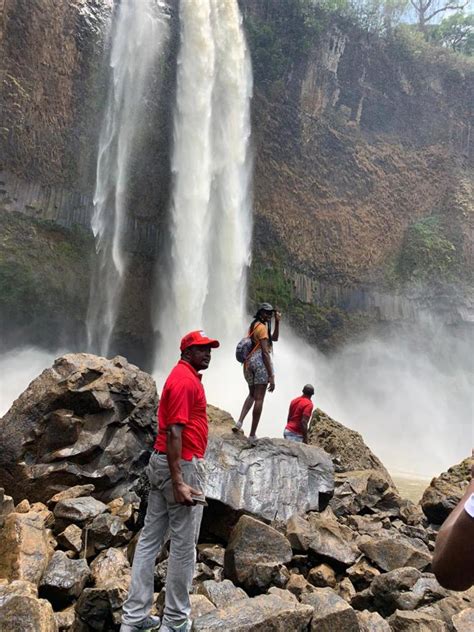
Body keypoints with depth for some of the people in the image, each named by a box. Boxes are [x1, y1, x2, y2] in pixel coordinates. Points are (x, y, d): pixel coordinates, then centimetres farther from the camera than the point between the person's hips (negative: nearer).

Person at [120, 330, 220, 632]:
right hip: (182, 466, -10)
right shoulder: (186, 379, -15)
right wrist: (178, 483, -27)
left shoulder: (185, 376, 17)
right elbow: (174, 432, -23)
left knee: (150, 539, 12)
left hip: (163, 463, 10)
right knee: (183, 545, 2)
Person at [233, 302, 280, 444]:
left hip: (249, 362, 8)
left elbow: (274, 338, 25)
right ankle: (252, 435, -2)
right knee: (259, 398, -3)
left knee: (252, 394, 23)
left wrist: (277, 322, 13)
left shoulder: (253, 326, 18)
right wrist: (271, 376, -19)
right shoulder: (262, 327, -10)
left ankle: (240, 422, 3)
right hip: (261, 361, -8)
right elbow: (265, 352, -17)